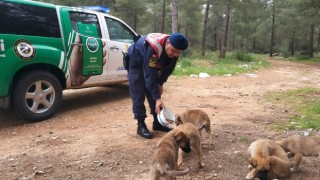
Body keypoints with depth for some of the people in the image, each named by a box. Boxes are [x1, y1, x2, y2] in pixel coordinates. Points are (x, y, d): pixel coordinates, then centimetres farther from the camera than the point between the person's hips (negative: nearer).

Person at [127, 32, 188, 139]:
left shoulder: (173, 51, -21)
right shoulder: (153, 48, -43)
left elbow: (168, 69, -3)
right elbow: (149, 74, -42)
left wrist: (160, 83, -6)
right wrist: (157, 98, -42)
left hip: (152, 66, 7)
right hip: (136, 63, -6)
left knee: (154, 94, 6)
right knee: (138, 95, -10)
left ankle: (157, 123, 15)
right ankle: (141, 126, -3)